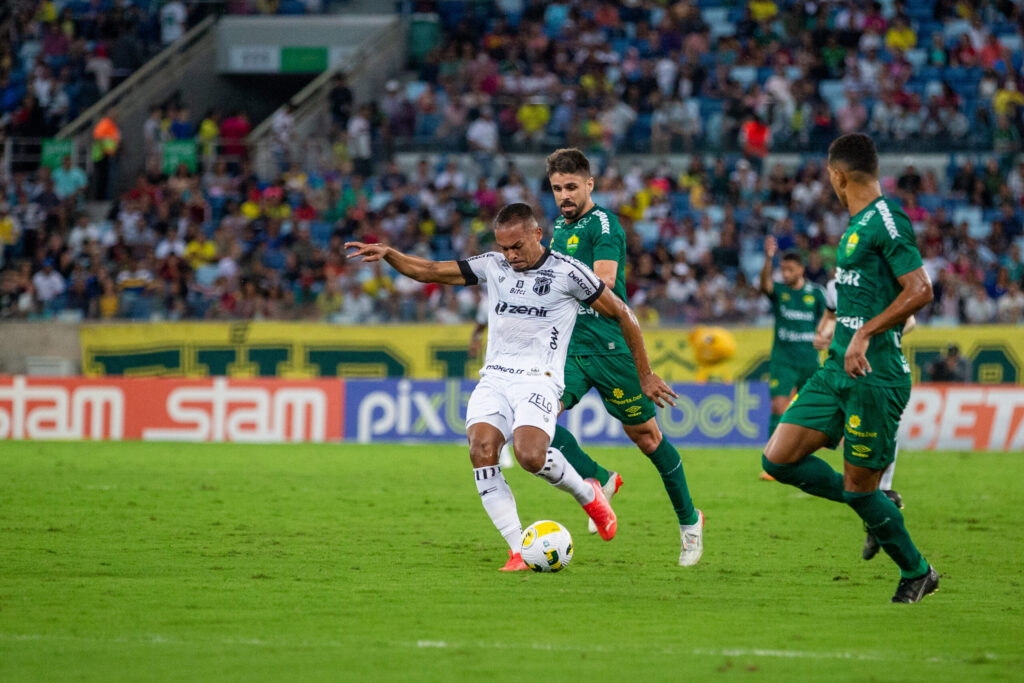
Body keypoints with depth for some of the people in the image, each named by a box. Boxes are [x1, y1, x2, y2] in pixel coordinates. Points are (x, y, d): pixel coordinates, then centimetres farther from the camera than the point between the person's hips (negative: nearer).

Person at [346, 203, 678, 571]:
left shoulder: (568, 272, -2)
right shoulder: (492, 266, 11)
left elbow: (622, 315, 5)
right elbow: (429, 271, 11)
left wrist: (646, 376, 9)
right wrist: (387, 253, -8)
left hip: (538, 381, -4)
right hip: (493, 379, 4)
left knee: (529, 454, -30)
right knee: (481, 449, -23)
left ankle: (589, 495, 3)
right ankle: (519, 551, -19)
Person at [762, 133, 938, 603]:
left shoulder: (886, 220, -13)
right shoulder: (857, 224, 15)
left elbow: (920, 290, -21)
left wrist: (866, 332, -26)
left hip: (874, 375, -9)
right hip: (838, 369, 9)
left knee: (858, 488, -3)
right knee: (778, 460, 3)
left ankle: (917, 572, 18)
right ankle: (878, 510, 18)